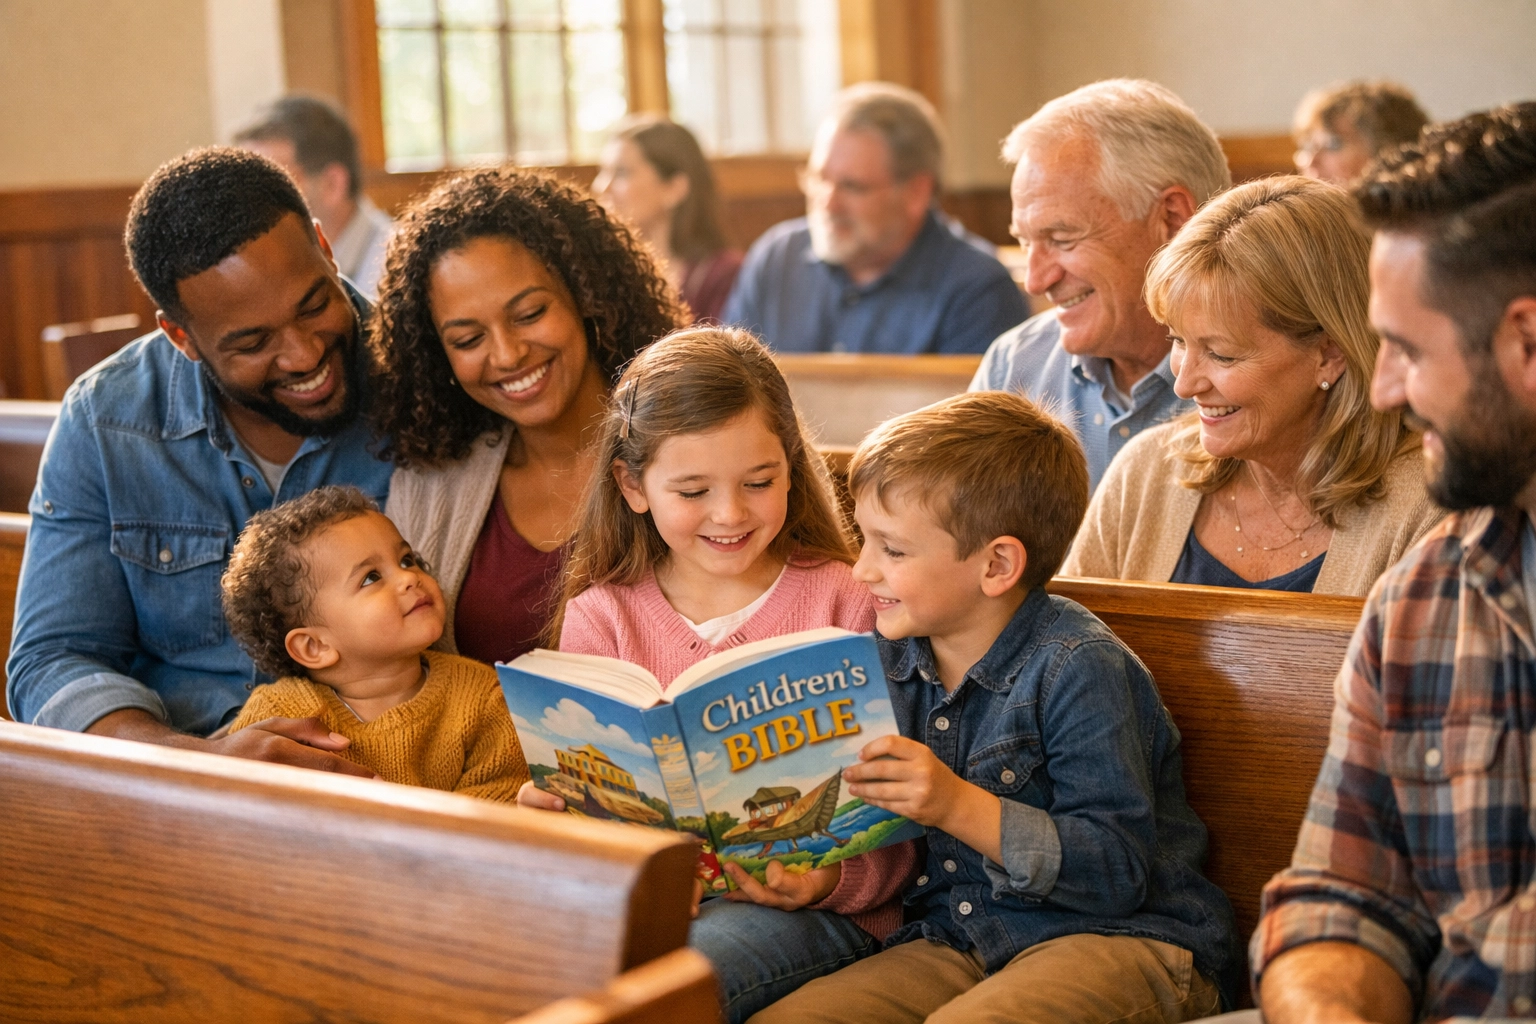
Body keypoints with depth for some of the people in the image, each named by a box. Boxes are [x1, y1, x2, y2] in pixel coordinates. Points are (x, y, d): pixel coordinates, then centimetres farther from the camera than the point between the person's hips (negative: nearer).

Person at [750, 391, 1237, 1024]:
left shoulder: (1075, 667, -13)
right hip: (959, 941, 6)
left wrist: (957, 805, -26)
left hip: (1116, 940, -6)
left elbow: (1118, 874, -18)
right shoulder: (894, 660, 8)